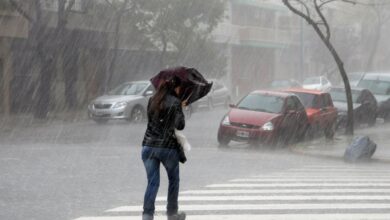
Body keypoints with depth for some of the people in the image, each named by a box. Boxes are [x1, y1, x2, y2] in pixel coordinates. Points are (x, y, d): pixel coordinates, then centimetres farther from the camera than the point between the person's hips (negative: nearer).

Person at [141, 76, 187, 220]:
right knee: (174, 180, 17)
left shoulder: (152, 100, 8)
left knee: (152, 182, 4)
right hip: (168, 147, -4)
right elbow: (180, 126, -6)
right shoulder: (175, 102, -8)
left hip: (148, 146, 4)